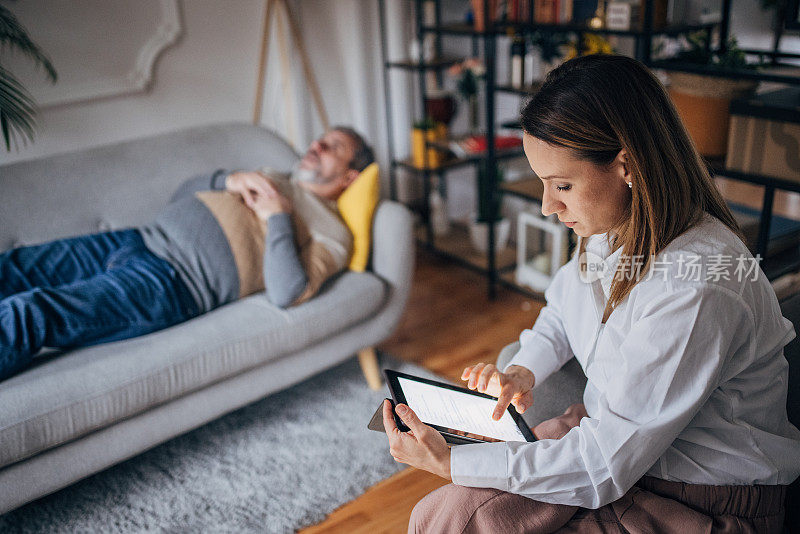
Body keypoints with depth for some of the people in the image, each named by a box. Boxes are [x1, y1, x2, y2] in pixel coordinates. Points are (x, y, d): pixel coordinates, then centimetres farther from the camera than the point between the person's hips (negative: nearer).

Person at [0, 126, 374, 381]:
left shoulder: (330, 233, 4)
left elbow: (287, 294, -15)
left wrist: (277, 217, -11)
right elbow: (182, 195, 25)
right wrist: (228, 180, 6)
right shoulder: (269, 176, 27)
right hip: (139, 240, 8)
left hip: (172, 281, -8)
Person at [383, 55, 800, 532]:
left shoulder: (694, 294, -32)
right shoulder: (611, 228, -5)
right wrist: (523, 371, -4)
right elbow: (561, 311, 16)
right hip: (609, 431, 7)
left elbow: (606, 464, -27)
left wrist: (450, 463, -23)